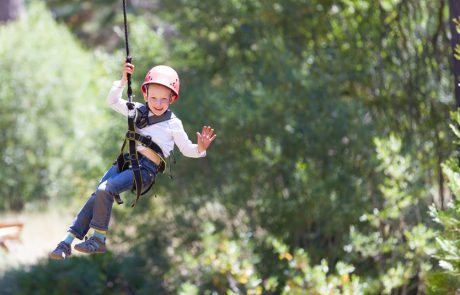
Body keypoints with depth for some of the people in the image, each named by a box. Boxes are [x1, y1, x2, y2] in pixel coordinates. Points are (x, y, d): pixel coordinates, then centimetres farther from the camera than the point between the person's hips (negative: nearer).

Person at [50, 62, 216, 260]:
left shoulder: (173, 124, 1)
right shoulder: (139, 110, 13)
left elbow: (186, 149, 3)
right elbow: (113, 102, 15)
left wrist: (200, 149, -18)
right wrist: (123, 81, 2)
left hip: (146, 169, -5)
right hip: (127, 160, 5)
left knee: (105, 190, -26)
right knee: (97, 195, -11)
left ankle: (99, 239, -17)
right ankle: (67, 243, -13)